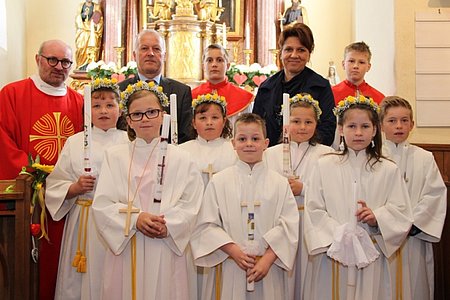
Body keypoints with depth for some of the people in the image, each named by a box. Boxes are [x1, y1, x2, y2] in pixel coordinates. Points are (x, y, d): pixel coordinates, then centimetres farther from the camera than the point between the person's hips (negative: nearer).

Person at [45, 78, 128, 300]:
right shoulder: (75, 142, 6)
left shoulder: (129, 142, 4)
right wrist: (76, 188, -12)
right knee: (85, 280, 4)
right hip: (84, 222, 1)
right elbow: (55, 186, 4)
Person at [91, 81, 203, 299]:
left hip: (167, 251, 0)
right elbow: (101, 206, -1)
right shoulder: (114, 156, 6)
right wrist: (135, 219, -15)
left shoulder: (181, 159, 5)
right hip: (124, 250, 1)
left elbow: (190, 207, -2)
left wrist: (167, 226, -18)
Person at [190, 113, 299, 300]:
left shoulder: (280, 183, 2)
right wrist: (234, 251, -13)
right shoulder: (219, 181, 1)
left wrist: (267, 259, -12)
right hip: (230, 268, 0)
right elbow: (207, 225, -3)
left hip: (268, 268, 1)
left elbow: (288, 226, -3)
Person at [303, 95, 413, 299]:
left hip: (370, 256, 1)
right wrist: (338, 236, -14)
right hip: (331, 254, 0)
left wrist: (377, 218, -15)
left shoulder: (388, 170, 4)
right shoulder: (324, 166, 3)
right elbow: (313, 210, -3)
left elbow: (401, 213, 3)